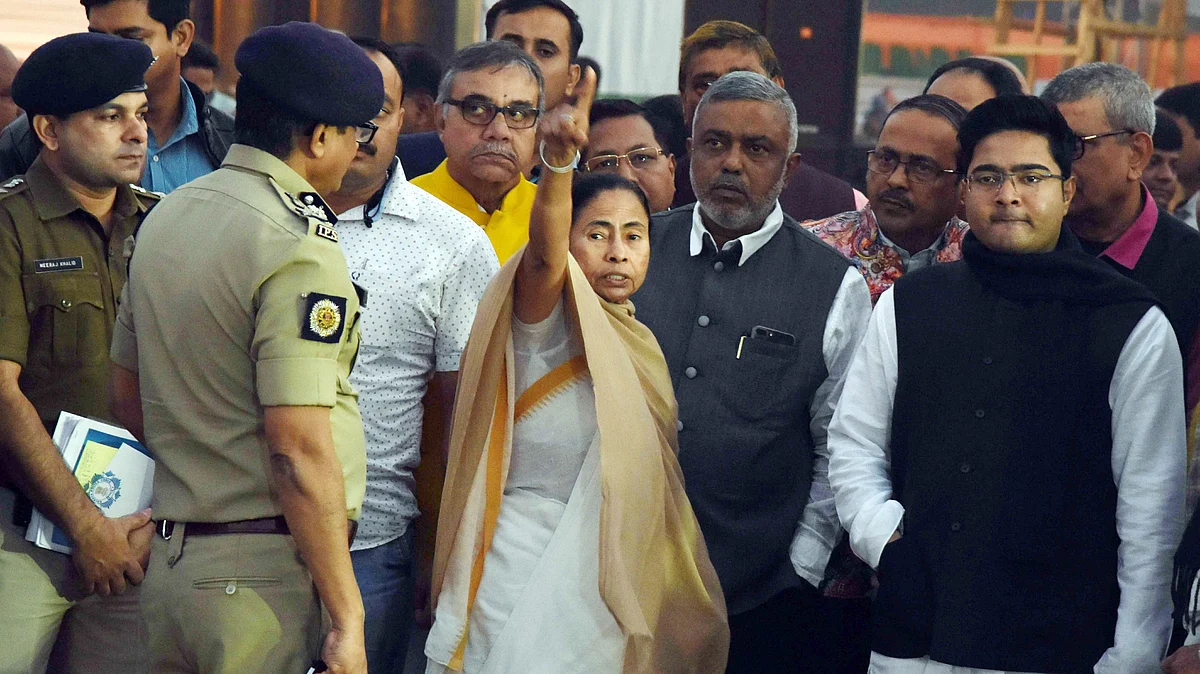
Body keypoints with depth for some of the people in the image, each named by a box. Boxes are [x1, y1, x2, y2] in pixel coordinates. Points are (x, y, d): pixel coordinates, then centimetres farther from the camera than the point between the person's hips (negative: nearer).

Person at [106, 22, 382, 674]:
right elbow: (299, 449, -21)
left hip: (168, 560, 8)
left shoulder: (164, 216, 10)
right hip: (266, 570, -8)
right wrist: (345, 617, -17)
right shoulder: (300, 247, -16)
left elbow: (126, 392, 19)